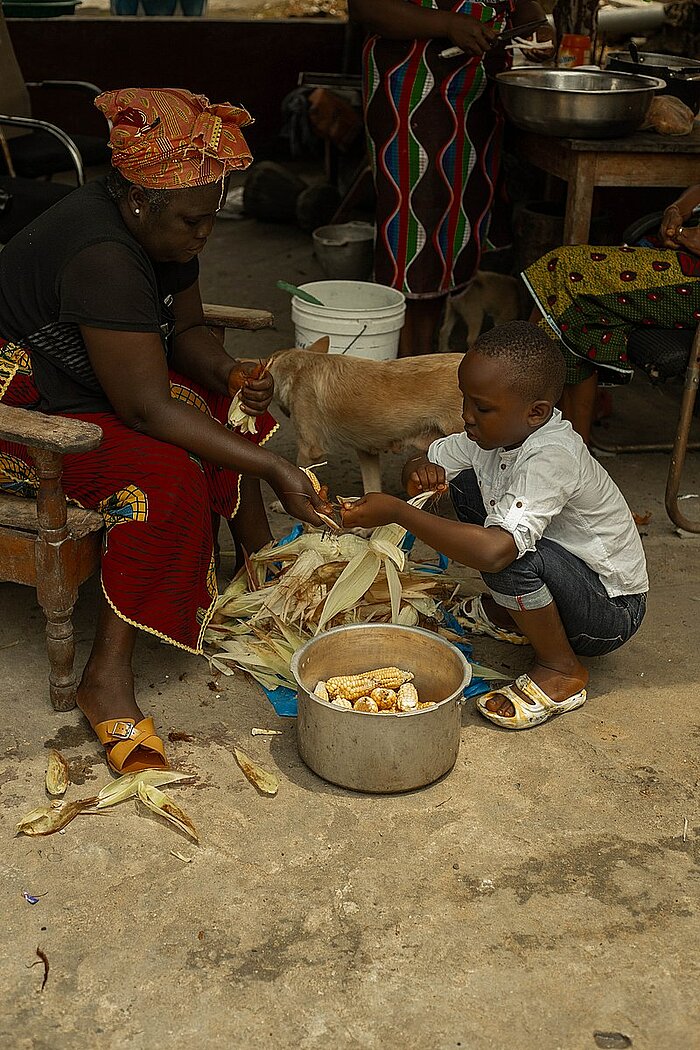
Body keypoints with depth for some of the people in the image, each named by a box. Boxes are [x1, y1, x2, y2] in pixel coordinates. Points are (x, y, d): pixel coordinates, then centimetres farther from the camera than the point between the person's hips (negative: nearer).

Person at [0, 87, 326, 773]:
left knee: (230, 408, 5)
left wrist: (231, 374, -14)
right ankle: (106, 678, -23)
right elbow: (147, 409, -34)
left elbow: (185, 330, 8)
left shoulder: (162, 227, -4)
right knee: (167, 472, -30)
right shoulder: (102, 257, -33)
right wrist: (273, 470, -33)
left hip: (93, 379, 10)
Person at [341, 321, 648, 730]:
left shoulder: (552, 456, -33)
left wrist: (396, 511, -40)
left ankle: (561, 670, -10)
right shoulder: (502, 430, -8)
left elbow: (495, 550, -47)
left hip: (613, 614, -8)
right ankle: (512, 613, 15)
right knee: (465, 481, 2)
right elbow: (420, 465, 3)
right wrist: (422, 473, -22)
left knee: (510, 550, -36)